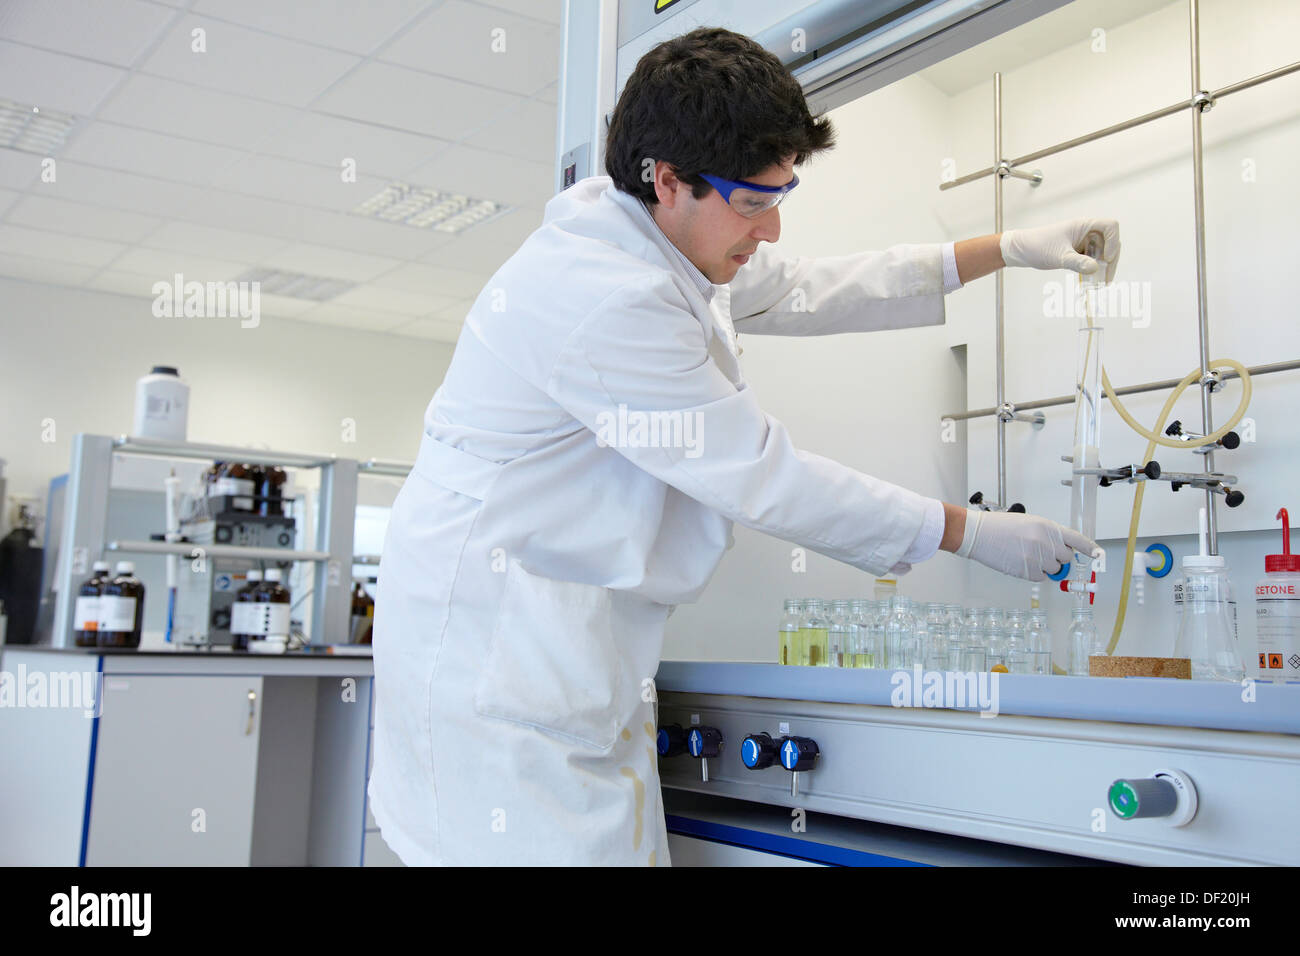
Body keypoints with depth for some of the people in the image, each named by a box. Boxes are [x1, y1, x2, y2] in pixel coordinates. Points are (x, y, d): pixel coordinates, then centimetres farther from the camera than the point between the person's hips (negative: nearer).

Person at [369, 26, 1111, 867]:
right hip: (498, 633, -10)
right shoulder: (609, 299, -22)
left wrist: (1006, 250, 19)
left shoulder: (667, 240, 10)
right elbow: (762, 477, -17)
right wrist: (972, 533, -8)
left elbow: (806, 291, 22)